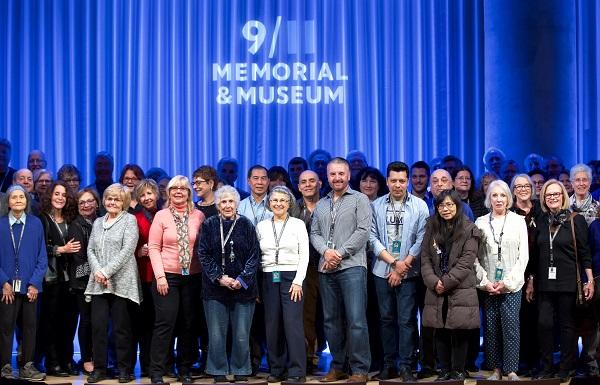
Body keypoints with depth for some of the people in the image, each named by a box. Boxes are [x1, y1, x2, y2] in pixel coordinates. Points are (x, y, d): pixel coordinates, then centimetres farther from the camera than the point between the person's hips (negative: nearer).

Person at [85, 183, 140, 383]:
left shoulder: (129, 220, 1)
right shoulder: (98, 222, 18)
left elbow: (127, 250, -9)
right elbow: (90, 249, 13)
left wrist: (107, 271, -14)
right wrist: (96, 271, -6)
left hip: (121, 282, -4)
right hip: (98, 282, 5)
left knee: (121, 327, -2)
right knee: (98, 325, 0)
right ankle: (99, 368, 8)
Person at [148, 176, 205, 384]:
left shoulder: (198, 216, 6)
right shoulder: (161, 216, 1)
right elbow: (153, 247, -2)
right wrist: (160, 276, -9)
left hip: (193, 276, 2)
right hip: (167, 276, -2)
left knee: (188, 324, 7)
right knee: (164, 323, -5)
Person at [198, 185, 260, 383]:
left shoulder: (246, 225, 3)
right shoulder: (209, 225, 4)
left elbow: (254, 255, 1)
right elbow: (203, 255, 1)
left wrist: (242, 280, -9)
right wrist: (219, 278, -9)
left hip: (243, 287, 0)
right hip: (215, 287, 0)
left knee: (242, 335, 0)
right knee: (216, 335, 0)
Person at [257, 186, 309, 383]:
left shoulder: (298, 224, 3)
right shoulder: (261, 226, 11)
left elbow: (304, 255, 0)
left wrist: (298, 281, -9)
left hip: (291, 278, -3)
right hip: (269, 279, 3)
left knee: (293, 324, -9)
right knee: (272, 325, 2)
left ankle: (297, 372, -6)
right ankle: (276, 369, 11)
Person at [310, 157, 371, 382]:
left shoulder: (359, 200, 3)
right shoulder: (321, 205, 19)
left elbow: (362, 231, -7)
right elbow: (314, 233, 13)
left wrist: (340, 253, -11)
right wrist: (325, 251, -7)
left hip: (351, 266, -5)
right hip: (326, 269, 6)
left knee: (356, 320, -10)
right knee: (331, 320, 8)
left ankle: (359, 369, -4)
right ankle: (338, 366, 17)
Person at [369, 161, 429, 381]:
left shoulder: (419, 206, 0)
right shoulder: (376, 206, 5)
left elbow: (421, 241, -3)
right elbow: (373, 238, 1)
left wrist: (402, 266, -8)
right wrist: (394, 262, -9)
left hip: (408, 272, -2)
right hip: (382, 271, 2)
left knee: (406, 319, -4)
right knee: (387, 318, 6)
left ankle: (405, 367, 1)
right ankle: (389, 365, 13)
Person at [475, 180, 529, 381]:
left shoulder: (518, 221, 3)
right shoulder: (481, 223, 6)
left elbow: (523, 255, 0)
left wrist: (507, 282, -7)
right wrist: (485, 281, -5)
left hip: (512, 285, -1)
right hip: (488, 285, 2)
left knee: (511, 326, -7)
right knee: (491, 328, 3)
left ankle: (511, 370, -1)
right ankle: (496, 369, 11)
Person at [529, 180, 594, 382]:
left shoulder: (575, 220, -2)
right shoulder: (541, 221, 9)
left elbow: (584, 252, -3)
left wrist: (590, 280, -8)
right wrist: (531, 281, 11)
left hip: (568, 282, -3)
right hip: (545, 282, 3)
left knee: (567, 325, 2)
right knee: (544, 324, -2)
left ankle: (565, 369, 13)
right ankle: (546, 368, 9)